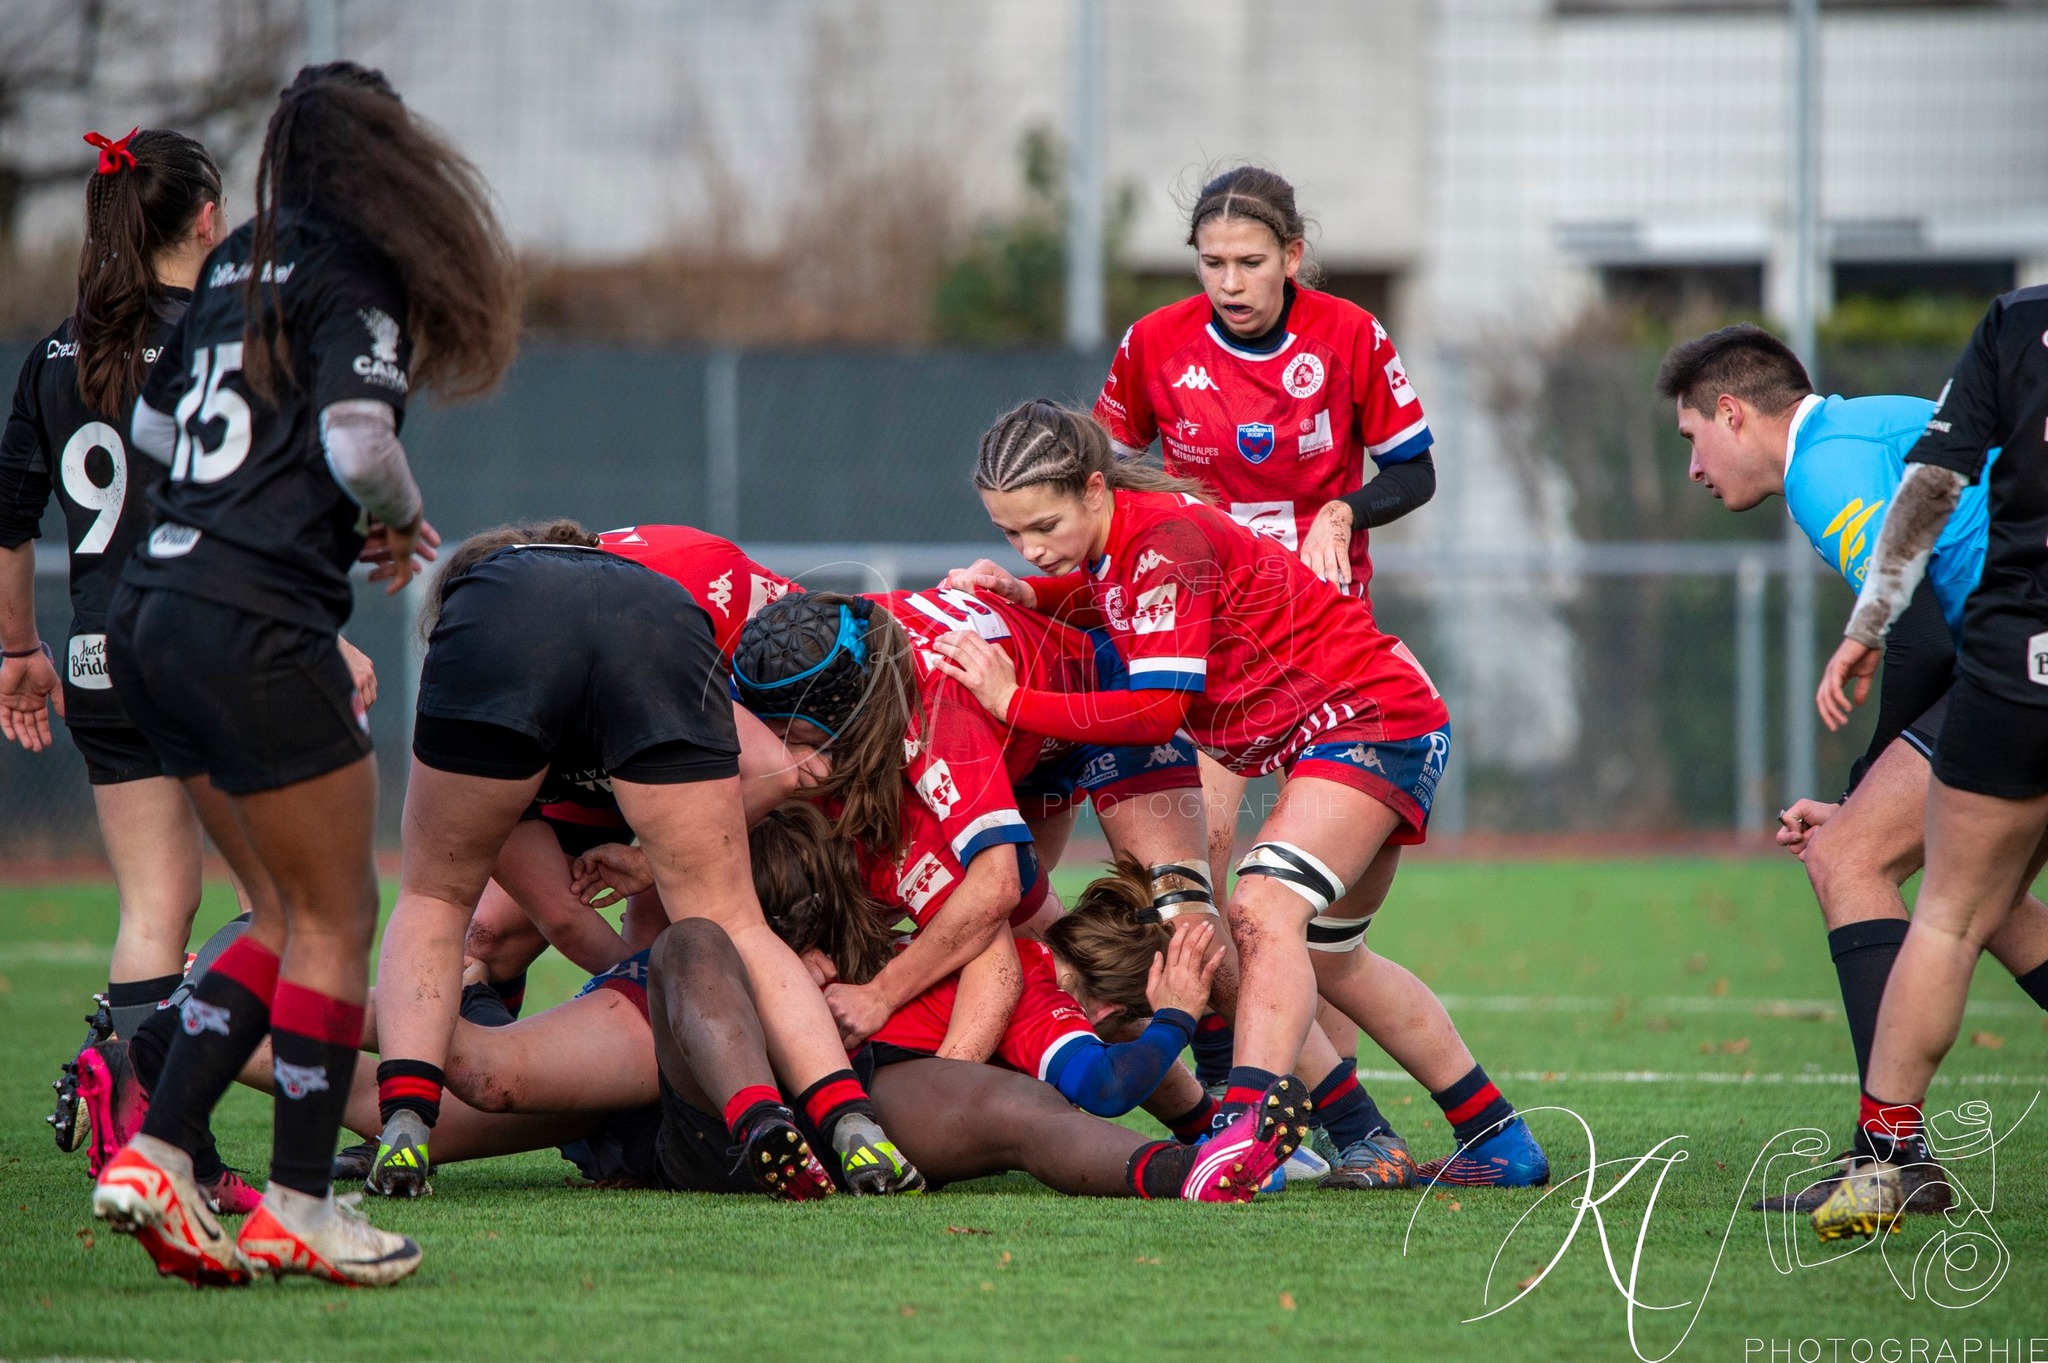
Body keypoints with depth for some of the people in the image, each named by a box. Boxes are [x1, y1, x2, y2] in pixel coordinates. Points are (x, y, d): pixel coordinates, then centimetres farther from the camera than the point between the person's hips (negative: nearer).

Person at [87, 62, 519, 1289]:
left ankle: (156, 1152, 7)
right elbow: (356, 441, -21)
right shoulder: (353, 281, -8)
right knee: (334, 919, 3)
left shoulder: (240, 269, 16)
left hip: (152, 617, 8)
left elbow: (152, 426, 25)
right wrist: (401, 520, -1)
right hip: (257, 626, -8)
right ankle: (298, 1208, 4)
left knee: (298, 910, 16)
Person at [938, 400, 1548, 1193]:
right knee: (1324, 959, 18)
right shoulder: (1110, 541, 0)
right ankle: (1503, 1147, 25)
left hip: (1375, 717, -10)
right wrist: (1027, 595, 2)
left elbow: (1156, 709, -30)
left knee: (1265, 911, -27)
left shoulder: (1165, 540, -25)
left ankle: (1250, 1129, -39)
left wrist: (1011, 701, -27)